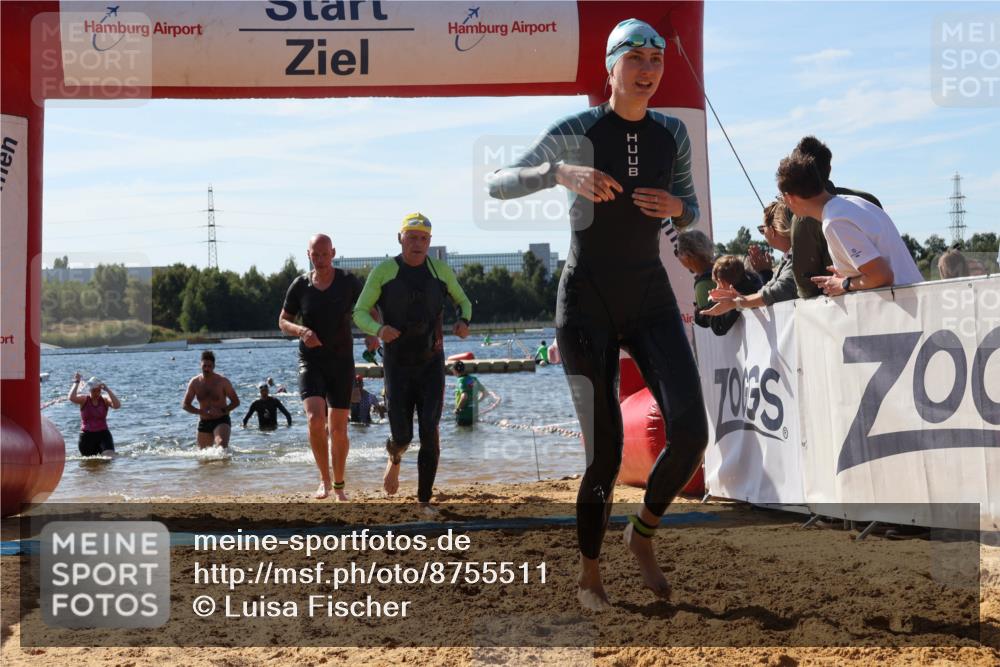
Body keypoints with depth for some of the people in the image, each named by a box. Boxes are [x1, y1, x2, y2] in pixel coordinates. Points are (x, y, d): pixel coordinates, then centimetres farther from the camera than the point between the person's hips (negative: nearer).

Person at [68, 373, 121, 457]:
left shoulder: (104, 400, 0)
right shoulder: (84, 400, -1)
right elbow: (71, 398, -21)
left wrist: (107, 390, -20)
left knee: (110, 458, -19)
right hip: (87, 436, 0)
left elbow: (117, 405, -18)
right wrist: (76, 382, -14)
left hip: (103, 434, 0)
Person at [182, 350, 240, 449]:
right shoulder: (195, 382, 1)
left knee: (222, 444, -32)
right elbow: (186, 405, 5)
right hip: (204, 422, 4)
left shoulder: (223, 382, -7)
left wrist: (222, 411, -18)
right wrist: (201, 412, -13)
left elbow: (236, 402, -2)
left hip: (221, 421, -4)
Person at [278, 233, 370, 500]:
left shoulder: (348, 282, -3)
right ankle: (324, 479, -4)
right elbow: (283, 321, 8)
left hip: (341, 363, 0)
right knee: (315, 419, -20)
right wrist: (300, 331, -14)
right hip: (310, 362, 0)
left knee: (338, 429, 4)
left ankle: (339, 485, 22)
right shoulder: (300, 285, -1)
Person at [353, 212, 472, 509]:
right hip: (397, 365, -1)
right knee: (402, 436, -3)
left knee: (429, 431, -10)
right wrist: (378, 330, -25)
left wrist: (464, 321, -7)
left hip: (432, 364, 1)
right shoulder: (383, 272, -5)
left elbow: (463, 301, 17)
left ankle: (424, 501, -1)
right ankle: (394, 460, 36)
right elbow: (360, 313, -3)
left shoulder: (441, 271, 2)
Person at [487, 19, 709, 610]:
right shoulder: (578, 132, -7)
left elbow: (690, 216, 16)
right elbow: (497, 185, -8)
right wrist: (561, 173, -25)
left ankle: (644, 533, 14)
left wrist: (677, 207, -9)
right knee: (605, 452, -6)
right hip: (588, 302, -4)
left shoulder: (673, 133, 5)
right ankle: (589, 572, 17)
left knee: (691, 433, -14)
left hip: (651, 298, 4)